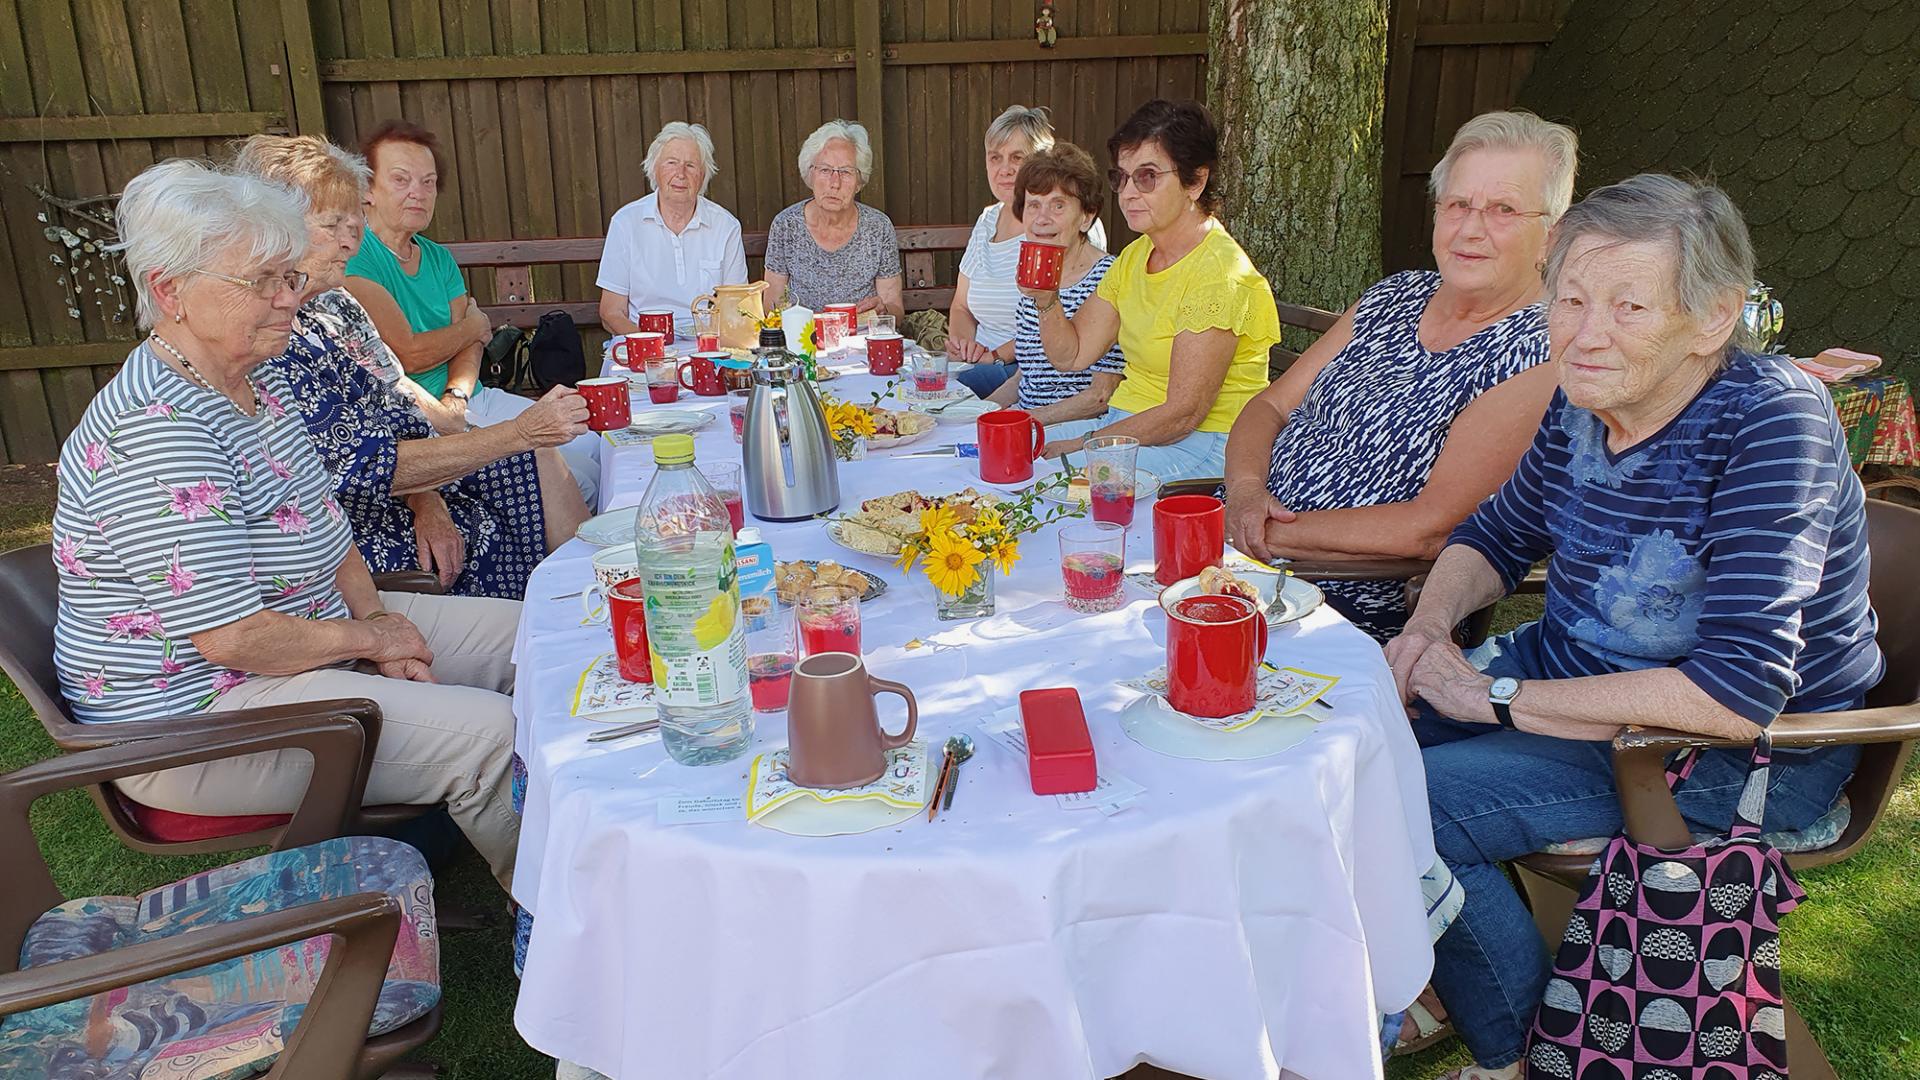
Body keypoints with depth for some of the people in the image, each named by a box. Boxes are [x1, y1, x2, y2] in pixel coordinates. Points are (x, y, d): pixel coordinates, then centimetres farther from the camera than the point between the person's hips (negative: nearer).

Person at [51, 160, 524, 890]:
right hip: (197, 716, -10)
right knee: (494, 734, -23)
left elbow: (320, 524, 16)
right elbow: (233, 636, -29)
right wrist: (370, 639, -13)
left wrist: (375, 613, -1)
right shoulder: (156, 428, -26)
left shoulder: (255, 384, 5)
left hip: (306, 630, 11)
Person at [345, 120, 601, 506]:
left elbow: (469, 342, 5)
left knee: (590, 445, 1)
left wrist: (456, 397, -16)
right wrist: (474, 325, -1)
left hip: (472, 401, 8)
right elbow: (407, 354, -19)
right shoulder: (354, 258, -12)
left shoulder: (438, 258, 15)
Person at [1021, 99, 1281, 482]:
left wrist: (1087, 443, -16)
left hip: (1202, 445, -8)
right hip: (1124, 423, 8)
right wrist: (1046, 299, -8)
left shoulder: (1218, 271, -18)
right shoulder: (1135, 256, 10)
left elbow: (1183, 413, -21)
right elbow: (1071, 355, 10)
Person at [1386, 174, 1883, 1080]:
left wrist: (1503, 697, -25)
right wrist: (1432, 621, -8)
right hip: (1576, 674, 8)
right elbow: (1496, 536, 14)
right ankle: (1436, 985, 22)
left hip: (1739, 760, -7)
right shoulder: (1584, 403, -3)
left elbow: (1739, 693, -32)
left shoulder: (1768, 421, -25)